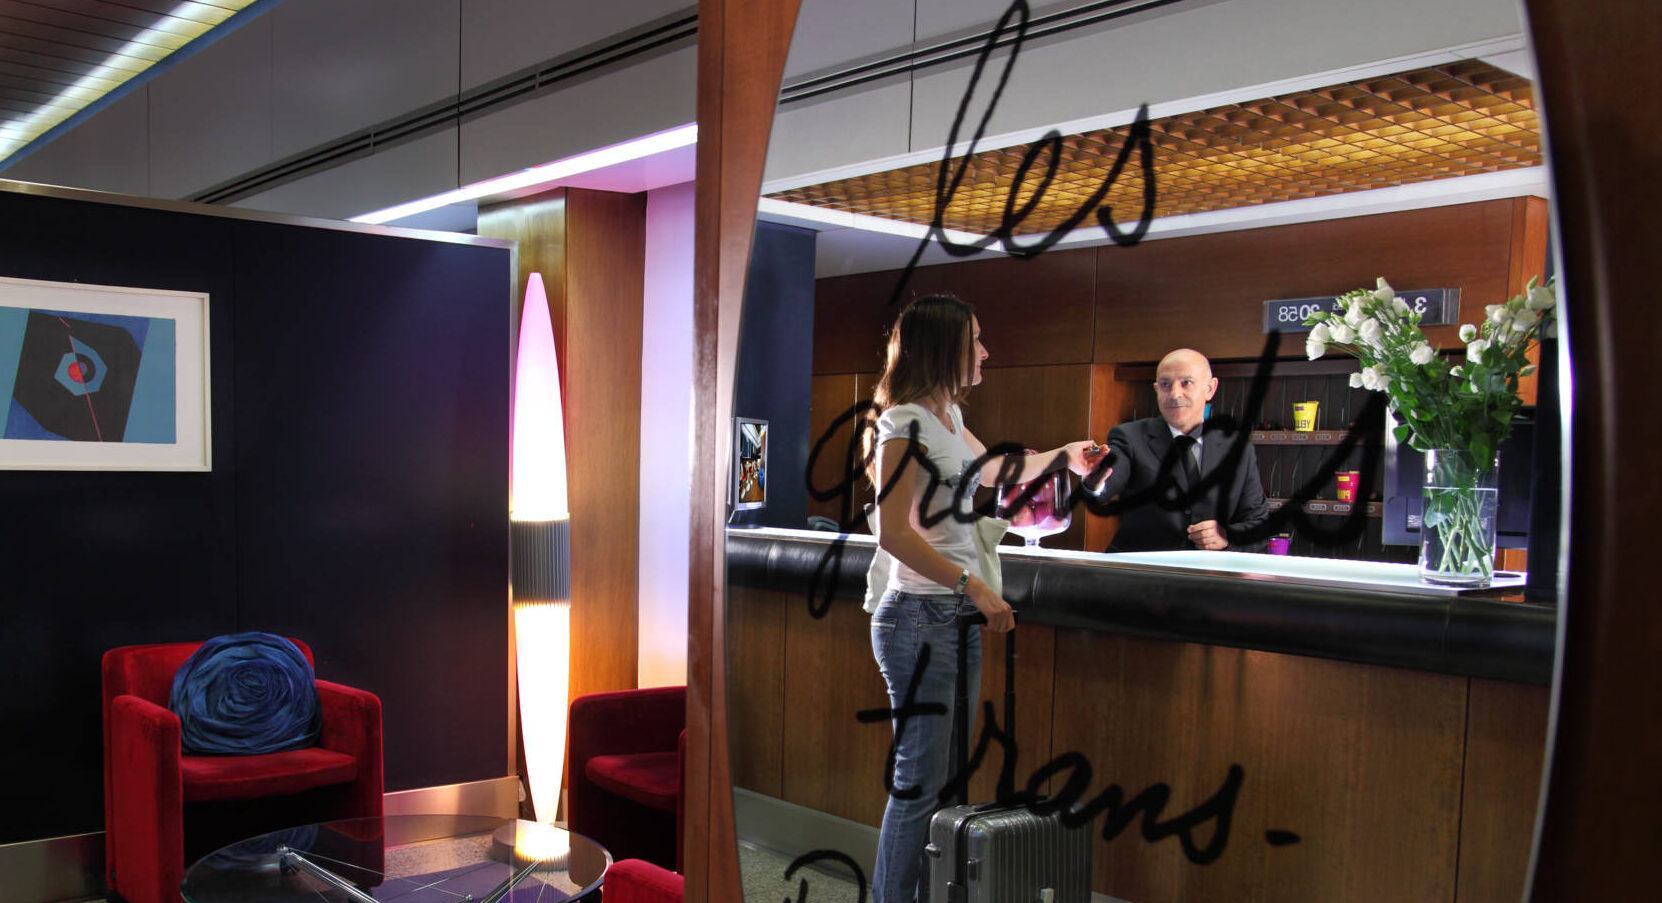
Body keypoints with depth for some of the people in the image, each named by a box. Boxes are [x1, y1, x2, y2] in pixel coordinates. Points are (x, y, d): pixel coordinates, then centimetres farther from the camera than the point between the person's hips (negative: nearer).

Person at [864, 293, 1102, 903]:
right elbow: (894, 534, -20)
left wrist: (1063, 456, 38)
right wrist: (974, 587, -20)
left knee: (946, 779, 11)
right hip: (919, 618, -9)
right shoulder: (905, 423, -14)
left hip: (958, 614, 9)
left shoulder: (948, 415, 14)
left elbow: (991, 470, 34)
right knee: (919, 783, -4)